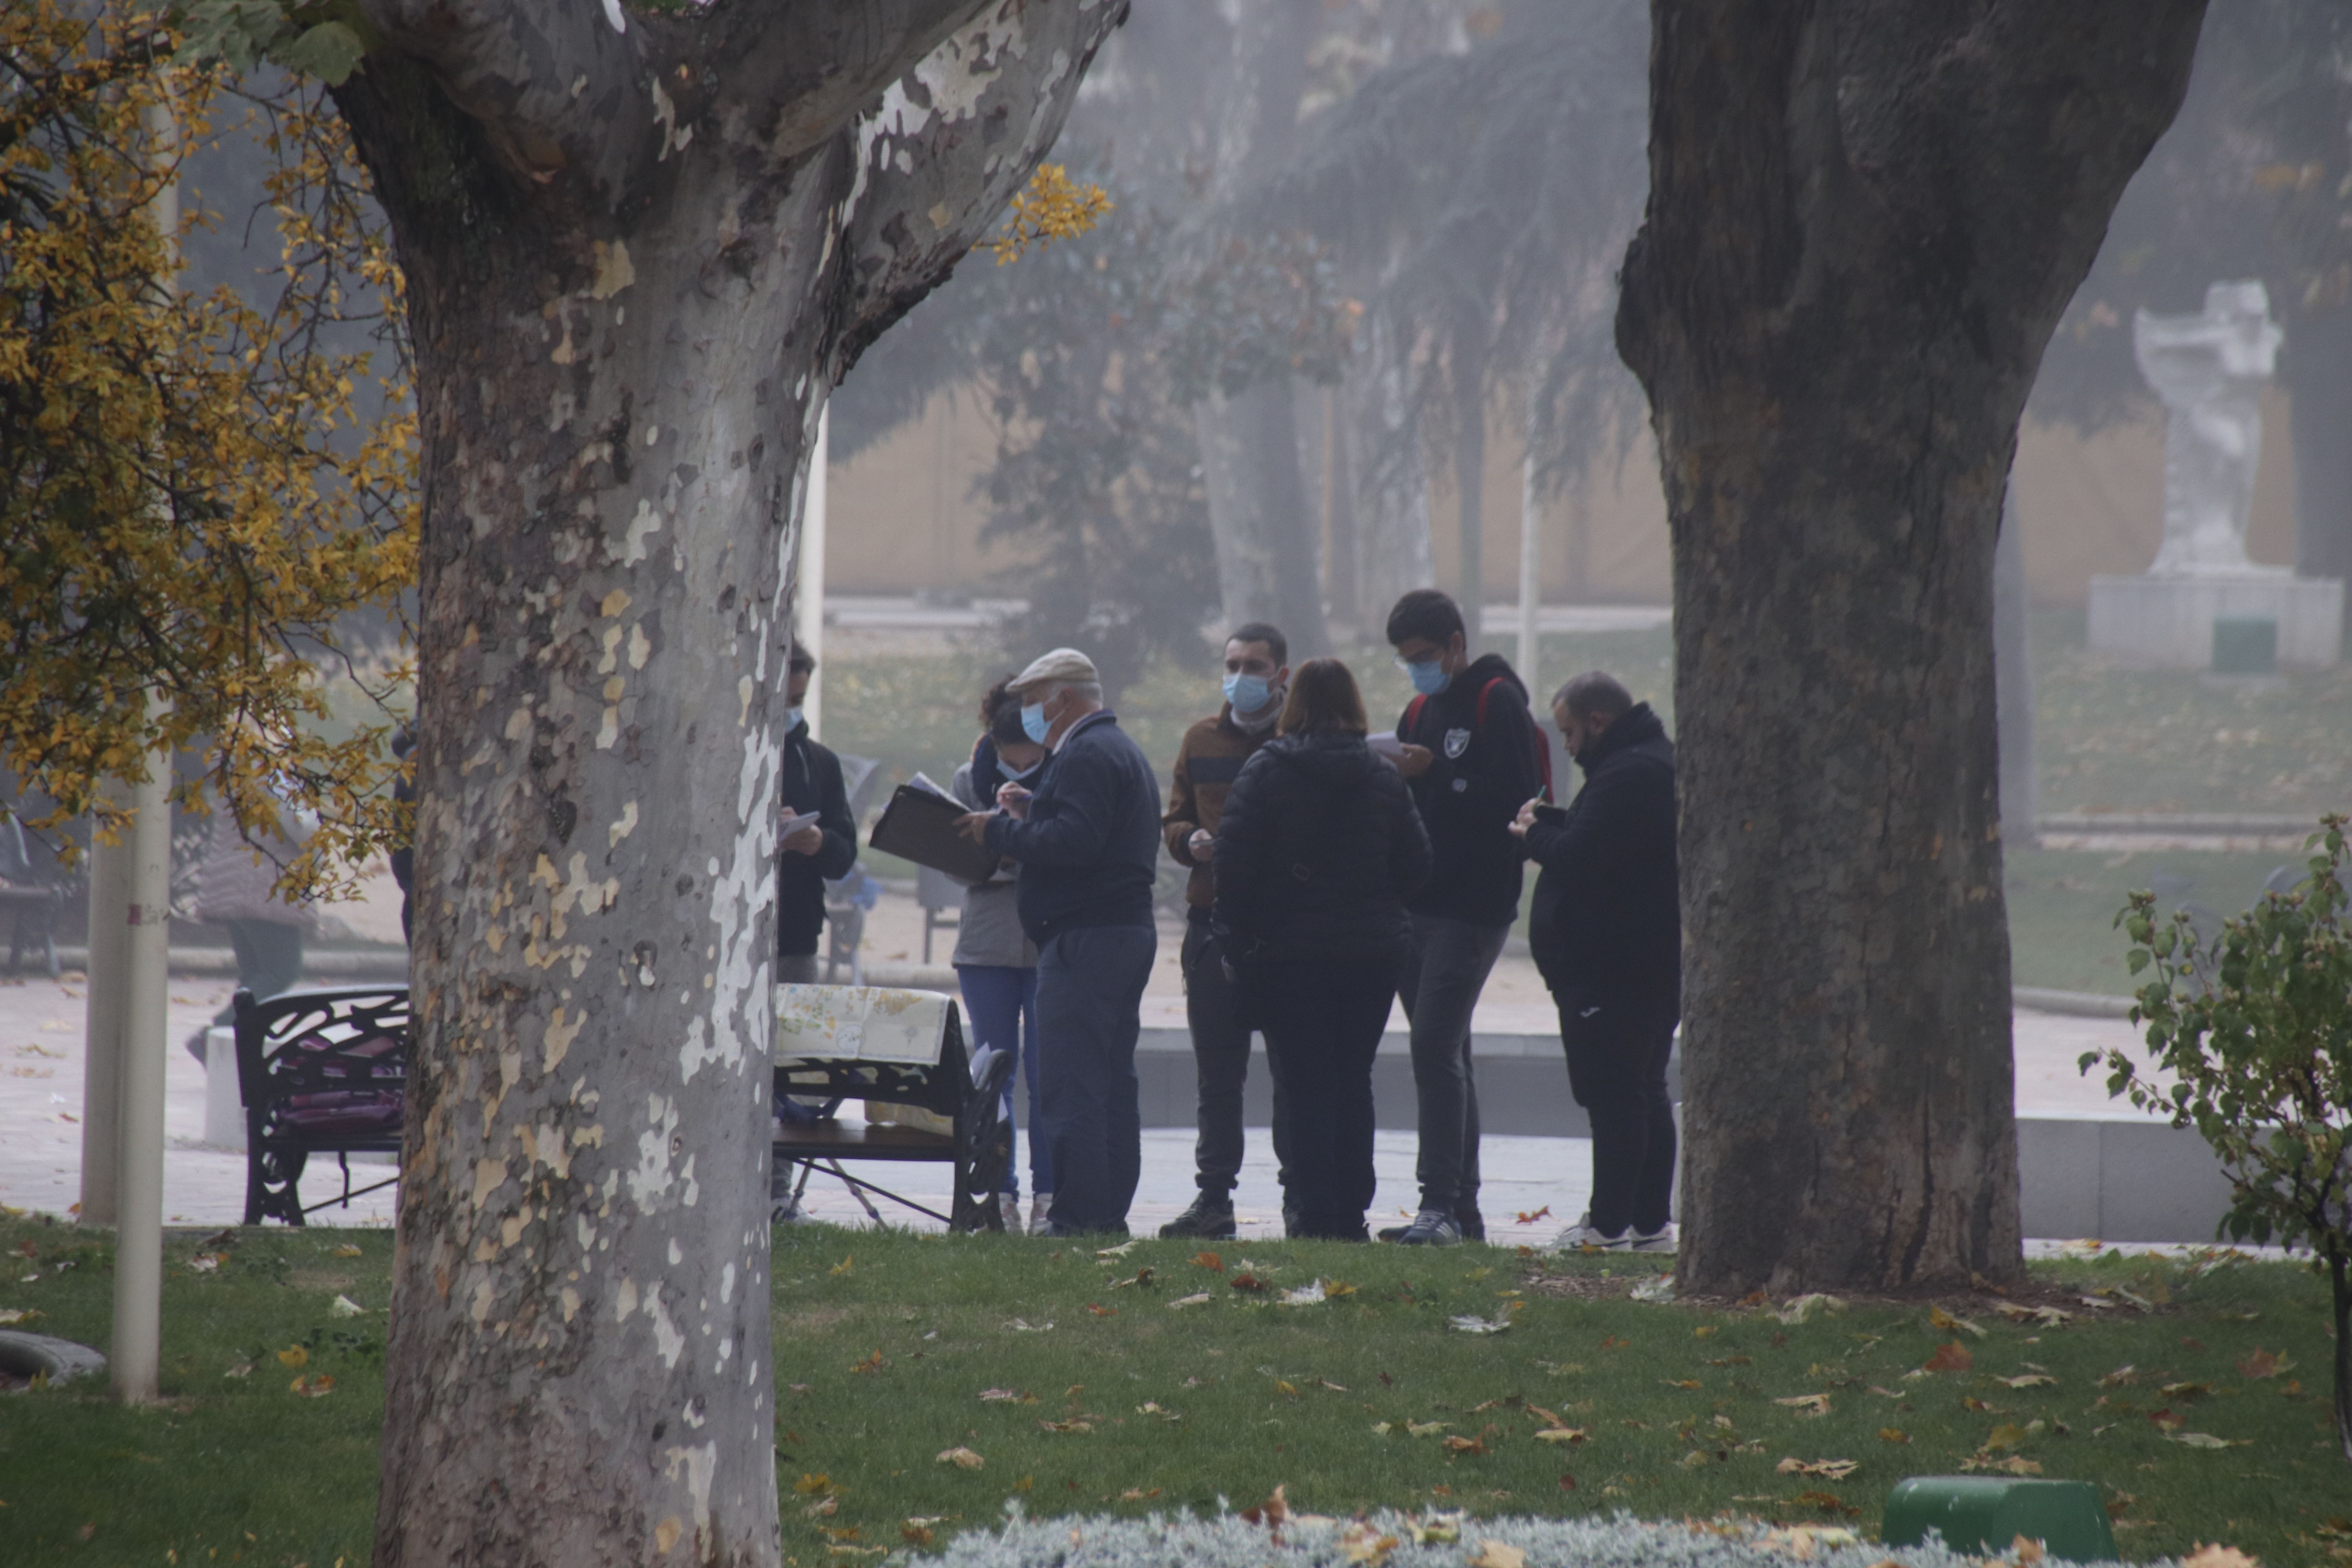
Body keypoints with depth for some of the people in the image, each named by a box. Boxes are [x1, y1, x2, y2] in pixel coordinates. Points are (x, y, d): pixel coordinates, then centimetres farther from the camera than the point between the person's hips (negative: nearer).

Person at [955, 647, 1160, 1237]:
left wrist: (999, 829, -13)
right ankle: (1111, 1212, 14)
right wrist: (1032, 810, 17)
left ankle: (1078, 1215, -15)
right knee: (1114, 1083, 12)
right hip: (1130, 927, 11)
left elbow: (1074, 842, -22)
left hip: (1086, 938, -11)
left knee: (1070, 1084, -11)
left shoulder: (1086, 755, -11)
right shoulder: (1123, 750, 23)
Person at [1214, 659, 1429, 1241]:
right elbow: (1416, 865, 3)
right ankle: (1352, 1214, 9)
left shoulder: (1264, 773, -7)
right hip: (1372, 952, 3)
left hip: (1288, 953, -3)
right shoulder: (1384, 778, 1)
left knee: (1303, 1087, 1)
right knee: (1354, 1082, 11)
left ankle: (1313, 1216, -4)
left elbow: (1234, 865, -11)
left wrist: (1236, 941, -4)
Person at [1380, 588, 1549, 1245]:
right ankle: (1461, 1210, 15)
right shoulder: (1421, 710, 20)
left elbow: (1515, 799, -17)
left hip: (1471, 908, -9)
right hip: (1419, 907, 9)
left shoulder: (1498, 703, -6)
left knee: (1435, 1048, -15)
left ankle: (1441, 1203, -17)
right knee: (1444, 1055, 11)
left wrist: (1430, 776, -19)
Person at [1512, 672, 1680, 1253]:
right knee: (1645, 1093, 14)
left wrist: (1535, 834, -5)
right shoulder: (1654, 763, 17)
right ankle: (1650, 1222, 18)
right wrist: (1550, 823, 7)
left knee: (1613, 1096, -9)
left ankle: (1609, 1226, -9)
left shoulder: (1628, 775, -19)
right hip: (1653, 964, 11)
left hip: (1610, 975, -11)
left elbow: (1578, 857, -24)